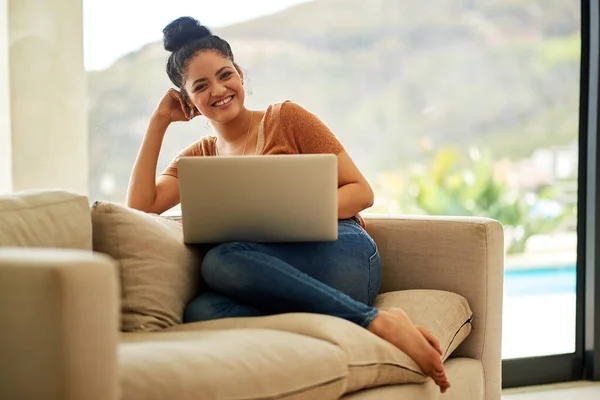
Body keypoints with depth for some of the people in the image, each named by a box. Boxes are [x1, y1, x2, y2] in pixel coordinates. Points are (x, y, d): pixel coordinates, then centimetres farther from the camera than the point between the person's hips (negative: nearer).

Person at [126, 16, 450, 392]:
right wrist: (159, 122, 8)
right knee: (201, 312, -30)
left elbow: (361, 192, 4)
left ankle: (381, 321, -32)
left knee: (221, 260, -32)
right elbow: (140, 206, 4)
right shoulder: (199, 157, 20)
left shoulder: (287, 118, 7)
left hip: (339, 254, -4)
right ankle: (376, 322, -34)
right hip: (287, 279, 4)